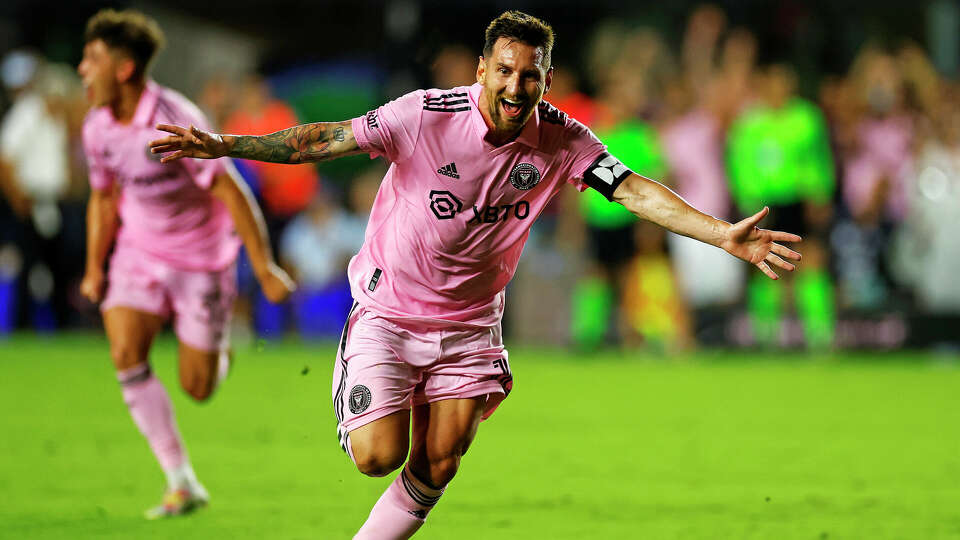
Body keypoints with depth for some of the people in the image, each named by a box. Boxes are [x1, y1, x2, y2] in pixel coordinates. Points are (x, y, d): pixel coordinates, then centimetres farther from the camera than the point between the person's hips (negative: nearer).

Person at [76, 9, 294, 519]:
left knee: (197, 388, -3)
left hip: (201, 256, -5)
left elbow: (230, 192, -22)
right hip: (139, 252, 5)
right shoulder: (98, 127, -5)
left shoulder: (177, 123, -26)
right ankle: (182, 484, -10)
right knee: (126, 354, -17)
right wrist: (94, 269, 10)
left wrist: (264, 267, -20)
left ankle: (219, 348, 37)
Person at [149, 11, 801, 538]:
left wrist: (724, 235, -28)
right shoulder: (425, 114, -22)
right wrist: (225, 146, -27)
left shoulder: (562, 141, -13)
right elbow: (325, 139, -18)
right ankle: (353, 400, 24)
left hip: (470, 322, 3)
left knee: (436, 468, -1)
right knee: (378, 456, -11)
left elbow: (637, 190, -17)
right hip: (389, 309, -3)